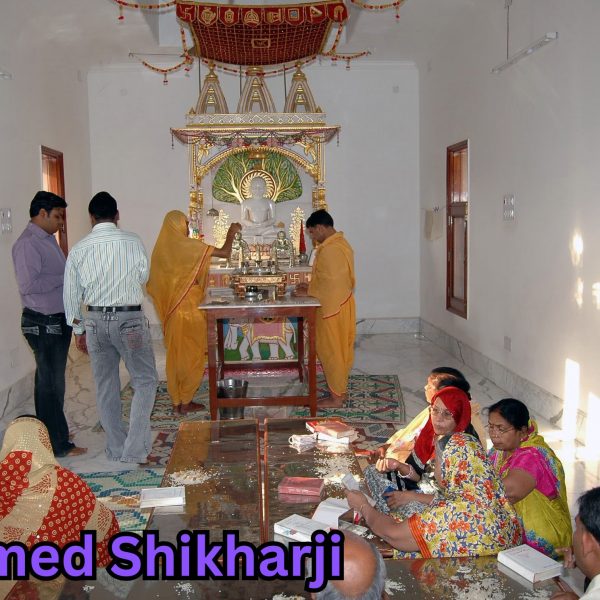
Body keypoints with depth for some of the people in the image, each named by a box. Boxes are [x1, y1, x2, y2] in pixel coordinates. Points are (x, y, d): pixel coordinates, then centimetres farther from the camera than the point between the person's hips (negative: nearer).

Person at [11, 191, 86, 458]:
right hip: (42, 323, -9)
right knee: (50, 383, -2)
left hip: (58, 320, 9)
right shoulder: (27, 243, -17)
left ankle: (50, 434, 29)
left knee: (52, 380, 17)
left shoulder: (48, 238, 13)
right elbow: (28, 285, -26)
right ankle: (58, 444, 6)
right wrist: (64, 277, -20)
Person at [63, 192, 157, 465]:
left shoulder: (78, 249, -2)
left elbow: (71, 294, 4)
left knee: (105, 386, 14)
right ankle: (135, 449, 0)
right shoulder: (133, 242, -8)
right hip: (130, 319, -3)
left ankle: (116, 447, 25)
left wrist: (79, 329, 15)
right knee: (145, 381, 8)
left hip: (95, 321, 3)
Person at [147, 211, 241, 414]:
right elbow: (225, 253, -14)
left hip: (170, 311, 6)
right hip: (189, 310, -6)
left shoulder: (160, 248, 4)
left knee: (175, 354, 13)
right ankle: (185, 402, 10)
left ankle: (176, 401, 19)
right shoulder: (189, 246, -14)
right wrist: (231, 232, 2)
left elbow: (153, 284, 9)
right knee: (192, 355, 5)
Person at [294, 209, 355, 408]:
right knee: (340, 350, 16)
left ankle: (336, 397, 9)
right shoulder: (340, 243, 10)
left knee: (331, 351, 0)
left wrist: (308, 291, -12)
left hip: (333, 308, -10)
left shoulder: (329, 250, -23)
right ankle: (341, 389, 26)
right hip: (341, 305, 10)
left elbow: (329, 284, -25)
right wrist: (311, 286, 12)